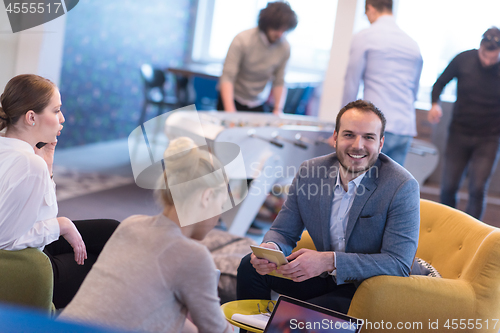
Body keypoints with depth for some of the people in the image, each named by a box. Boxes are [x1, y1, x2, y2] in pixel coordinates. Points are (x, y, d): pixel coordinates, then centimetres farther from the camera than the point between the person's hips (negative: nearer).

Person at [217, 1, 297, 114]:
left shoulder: (285, 48, -7)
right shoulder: (242, 40, -20)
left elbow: (279, 82, 0)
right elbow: (227, 77, -25)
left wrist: (278, 109, -11)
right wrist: (229, 109, -36)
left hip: (258, 104, 3)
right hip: (232, 98, -3)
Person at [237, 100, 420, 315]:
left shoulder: (403, 188, -20)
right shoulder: (310, 172, -5)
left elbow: (399, 265, -25)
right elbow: (283, 232, 3)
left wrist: (329, 261, -35)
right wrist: (270, 248, -24)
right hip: (325, 277, 6)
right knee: (251, 266, -5)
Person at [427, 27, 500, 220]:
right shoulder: (463, 60, -7)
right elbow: (440, 83, 8)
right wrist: (435, 104, -12)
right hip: (459, 134, 2)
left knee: (477, 190, -10)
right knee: (448, 187, 4)